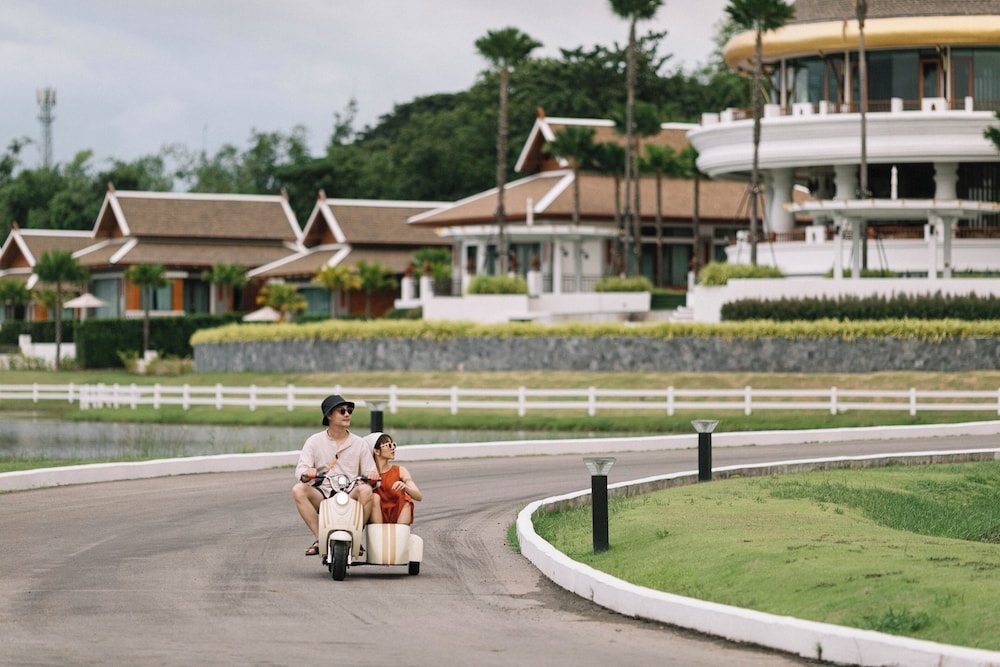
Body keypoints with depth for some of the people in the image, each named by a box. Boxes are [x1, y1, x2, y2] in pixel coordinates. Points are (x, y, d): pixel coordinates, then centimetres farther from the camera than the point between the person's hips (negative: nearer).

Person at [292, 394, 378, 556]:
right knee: (298, 490, -28)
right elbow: (300, 472, -1)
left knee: (365, 490, -32)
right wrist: (306, 474, -26)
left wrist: (372, 476, -18)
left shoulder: (359, 443, 12)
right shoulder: (314, 441, 9)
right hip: (322, 496, 0)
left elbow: (370, 473, 8)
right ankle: (319, 538, -23)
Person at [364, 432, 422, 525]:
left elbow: (419, 496, -8)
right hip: (377, 517, -1)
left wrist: (405, 487, -30)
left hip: (397, 516, 1)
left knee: (406, 500, -24)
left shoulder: (400, 471, 1)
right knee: (375, 497, -25)